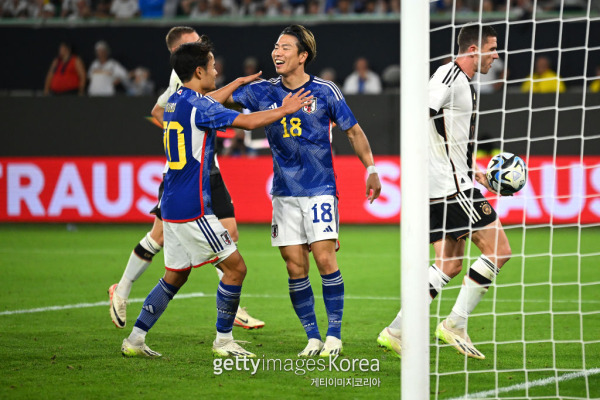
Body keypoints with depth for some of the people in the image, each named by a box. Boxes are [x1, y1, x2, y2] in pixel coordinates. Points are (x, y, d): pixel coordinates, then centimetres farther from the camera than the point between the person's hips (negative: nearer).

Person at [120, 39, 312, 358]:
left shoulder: (174, 102, 13)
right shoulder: (198, 106, -15)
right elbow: (248, 122, -15)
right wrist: (285, 110, -3)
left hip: (172, 206, 10)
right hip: (193, 208, -10)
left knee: (175, 275, 16)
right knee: (235, 268, -2)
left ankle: (135, 339, 14)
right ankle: (223, 341, 3)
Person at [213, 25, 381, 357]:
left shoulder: (324, 92, -1)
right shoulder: (263, 92, 5)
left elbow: (354, 131, 7)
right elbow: (221, 100, 9)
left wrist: (371, 170, 1)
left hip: (320, 190, -3)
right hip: (284, 193, 3)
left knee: (325, 259, -12)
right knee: (295, 268, 0)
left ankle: (334, 335, -2)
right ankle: (313, 338, 9)